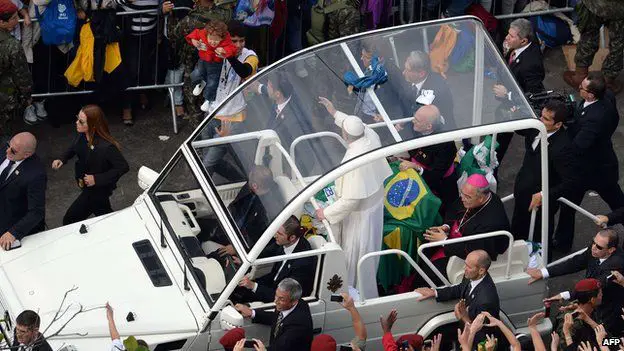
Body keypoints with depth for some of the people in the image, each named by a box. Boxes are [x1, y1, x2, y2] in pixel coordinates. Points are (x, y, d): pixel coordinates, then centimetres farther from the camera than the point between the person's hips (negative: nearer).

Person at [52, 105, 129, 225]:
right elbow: (74, 147, 9)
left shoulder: (106, 147, -36)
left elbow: (123, 167, -28)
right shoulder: (82, 136, -14)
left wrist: (97, 179, -28)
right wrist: (62, 159, -9)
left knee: (69, 220, -2)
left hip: (97, 190, -8)